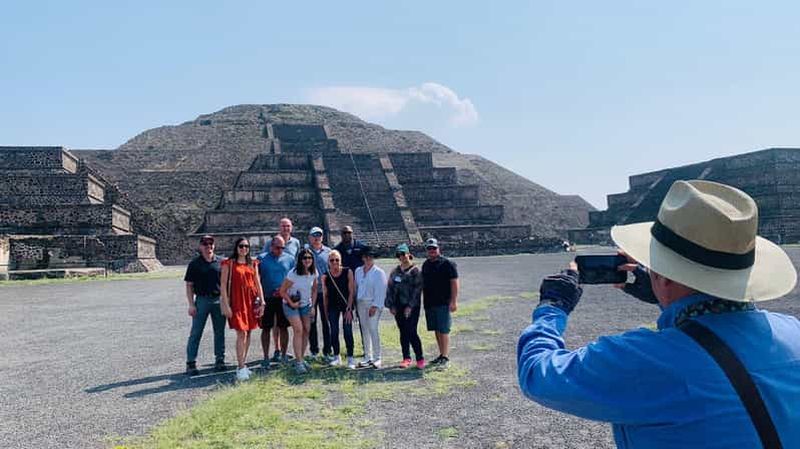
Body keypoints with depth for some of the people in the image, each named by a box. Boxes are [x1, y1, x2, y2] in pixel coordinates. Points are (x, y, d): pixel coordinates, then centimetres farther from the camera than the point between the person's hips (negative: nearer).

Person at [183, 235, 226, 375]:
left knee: (219, 331, 9)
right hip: (202, 300, -2)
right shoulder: (195, 263, 1)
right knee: (196, 333, 0)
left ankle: (220, 360, 20)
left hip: (219, 300, 2)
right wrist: (191, 304, -6)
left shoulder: (220, 262, 6)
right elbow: (189, 285, 1)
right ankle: (191, 363, 7)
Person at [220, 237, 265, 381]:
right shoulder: (229, 263, -1)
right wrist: (226, 305, -10)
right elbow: (223, 284, -4)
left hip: (252, 301, 5)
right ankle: (241, 368, -5)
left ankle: (243, 364, 19)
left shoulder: (253, 263, 12)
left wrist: (262, 302, 5)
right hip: (237, 301, -5)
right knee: (241, 333, -10)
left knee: (248, 333, 8)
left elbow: (258, 283, 11)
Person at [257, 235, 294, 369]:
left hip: (284, 299, 1)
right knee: (266, 328, 4)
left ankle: (283, 355, 18)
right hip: (267, 299, -1)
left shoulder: (289, 259, 5)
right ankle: (266, 357, 12)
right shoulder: (262, 259, 1)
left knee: (283, 327, 7)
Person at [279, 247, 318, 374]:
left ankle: (302, 358, 15)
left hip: (306, 305, 5)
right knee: (298, 330, -15)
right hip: (291, 305, -5)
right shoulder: (293, 274, -23)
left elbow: (314, 290, 6)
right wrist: (291, 303, -15)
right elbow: (282, 291, -16)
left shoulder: (313, 273, -7)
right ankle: (298, 362, -12)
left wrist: (313, 306, 3)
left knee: (307, 330, 2)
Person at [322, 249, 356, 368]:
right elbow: (325, 295, 5)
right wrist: (326, 312, 6)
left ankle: (350, 358, 5)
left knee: (347, 331, -4)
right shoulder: (325, 276, -4)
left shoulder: (348, 272, -9)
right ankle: (336, 357, 21)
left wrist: (349, 309, -12)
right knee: (334, 332, 6)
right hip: (333, 306, 2)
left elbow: (351, 291, -8)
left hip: (346, 305, -2)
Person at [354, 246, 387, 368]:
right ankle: (368, 357, 17)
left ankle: (377, 358, -2)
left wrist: (375, 306, -15)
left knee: (373, 330, -9)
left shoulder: (379, 272, -5)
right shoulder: (358, 271, 12)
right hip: (361, 303, 5)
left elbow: (380, 291, -9)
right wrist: (355, 303, 10)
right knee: (365, 330, 9)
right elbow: (356, 287, 15)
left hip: (373, 304, -5)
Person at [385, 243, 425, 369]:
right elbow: (390, 288, 12)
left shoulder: (415, 271, -4)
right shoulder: (395, 271, 12)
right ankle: (406, 358, 19)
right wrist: (391, 305, 4)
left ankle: (420, 358, 1)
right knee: (403, 333, 10)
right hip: (398, 307, 5)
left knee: (411, 333, -10)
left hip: (412, 307, -5)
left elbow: (417, 289, -10)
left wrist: (410, 306, -15)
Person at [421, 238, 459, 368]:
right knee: (437, 330, 13)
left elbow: (454, 282, -11)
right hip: (429, 303, 7)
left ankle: (445, 357, 1)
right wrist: (424, 301, 17)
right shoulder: (426, 264, 14)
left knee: (444, 330, -5)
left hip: (443, 303, -7)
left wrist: (454, 301, -17)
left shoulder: (447, 263, -7)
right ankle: (441, 355, 23)